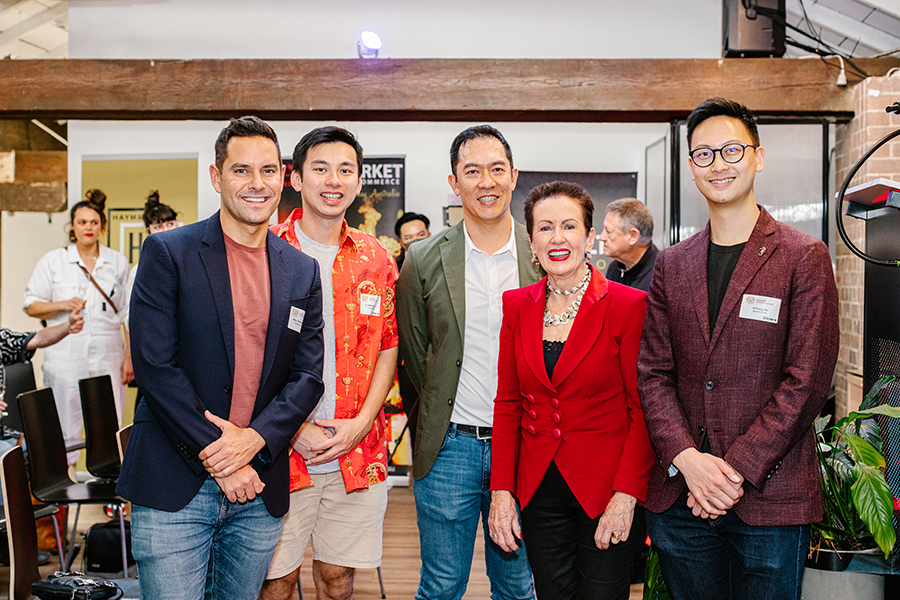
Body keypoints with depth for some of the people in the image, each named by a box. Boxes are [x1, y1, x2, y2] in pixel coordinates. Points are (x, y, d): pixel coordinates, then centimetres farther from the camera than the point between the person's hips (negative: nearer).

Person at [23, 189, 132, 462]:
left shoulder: (118, 262, 10)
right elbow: (31, 306, 8)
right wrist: (63, 305, -11)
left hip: (108, 352, 1)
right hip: (66, 354, -1)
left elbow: (129, 313, 9)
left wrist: (129, 356, 3)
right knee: (65, 429, 0)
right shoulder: (53, 261, 8)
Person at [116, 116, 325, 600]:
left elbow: (308, 375, 4)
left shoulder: (302, 271, 7)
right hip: (174, 489, -3)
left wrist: (254, 438, -12)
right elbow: (154, 365, -10)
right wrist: (216, 458, -13)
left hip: (259, 492, 4)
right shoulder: (168, 252, -4)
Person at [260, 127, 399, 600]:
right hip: (280, 451, -2)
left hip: (358, 454, 3)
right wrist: (295, 428, -11)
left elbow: (388, 347, 8)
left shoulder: (375, 259, 7)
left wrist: (362, 422, -5)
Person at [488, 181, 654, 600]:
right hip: (539, 489, 4)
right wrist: (501, 491, -1)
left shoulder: (628, 305, -9)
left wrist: (627, 495, -15)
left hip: (607, 490, -3)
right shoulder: (516, 306, 4)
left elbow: (643, 409, -8)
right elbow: (507, 402, 5)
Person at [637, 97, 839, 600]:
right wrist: (688, 459, -10)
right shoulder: (672, 265, 9)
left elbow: (808, 379, -8)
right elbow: (653, 373, 5)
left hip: (770, 500, -3)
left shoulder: (805, 257, -2)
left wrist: (736, 469, -14)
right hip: (680, 499, 3)